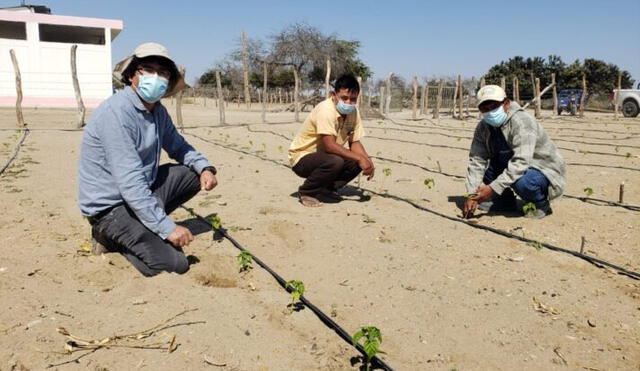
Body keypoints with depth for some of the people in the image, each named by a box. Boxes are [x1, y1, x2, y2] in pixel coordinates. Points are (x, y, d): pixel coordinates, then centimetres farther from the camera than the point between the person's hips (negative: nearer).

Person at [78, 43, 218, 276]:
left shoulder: (157, 110, 2)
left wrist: (205, 168, -6)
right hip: (109, 206, -9)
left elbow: (178, 146, 16)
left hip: (143, 191, 9)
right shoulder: (117, 112, -24)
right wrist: (167, 227, -27)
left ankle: (144, 223, 6)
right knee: (174, 264, -19)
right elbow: (129, 181, -29)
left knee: (195, 172, 4)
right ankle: (110, 235, 4)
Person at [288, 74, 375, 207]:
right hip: (301, 158, -8)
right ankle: (306, 192, -12)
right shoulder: (325, 110, -26)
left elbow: (355, 142, 0)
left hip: (324, 155, 8)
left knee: (358, 163, -9)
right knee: (335, 162, -34)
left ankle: (326, 189, 7)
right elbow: (330, 146, -33)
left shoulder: (353, 112, -3)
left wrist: (367, 160, -19)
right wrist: (359, 158, -31)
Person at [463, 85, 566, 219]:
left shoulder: (521, 122, -27)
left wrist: (493, 188, -42)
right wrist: (472, 194, -22)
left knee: (521, 180, -37)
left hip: (544, 171, -6)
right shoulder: (483, 127, -6)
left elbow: (520, 163, -36)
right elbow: (477, 160, -11)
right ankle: (506, 203, 14)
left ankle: (541, 204, -6)